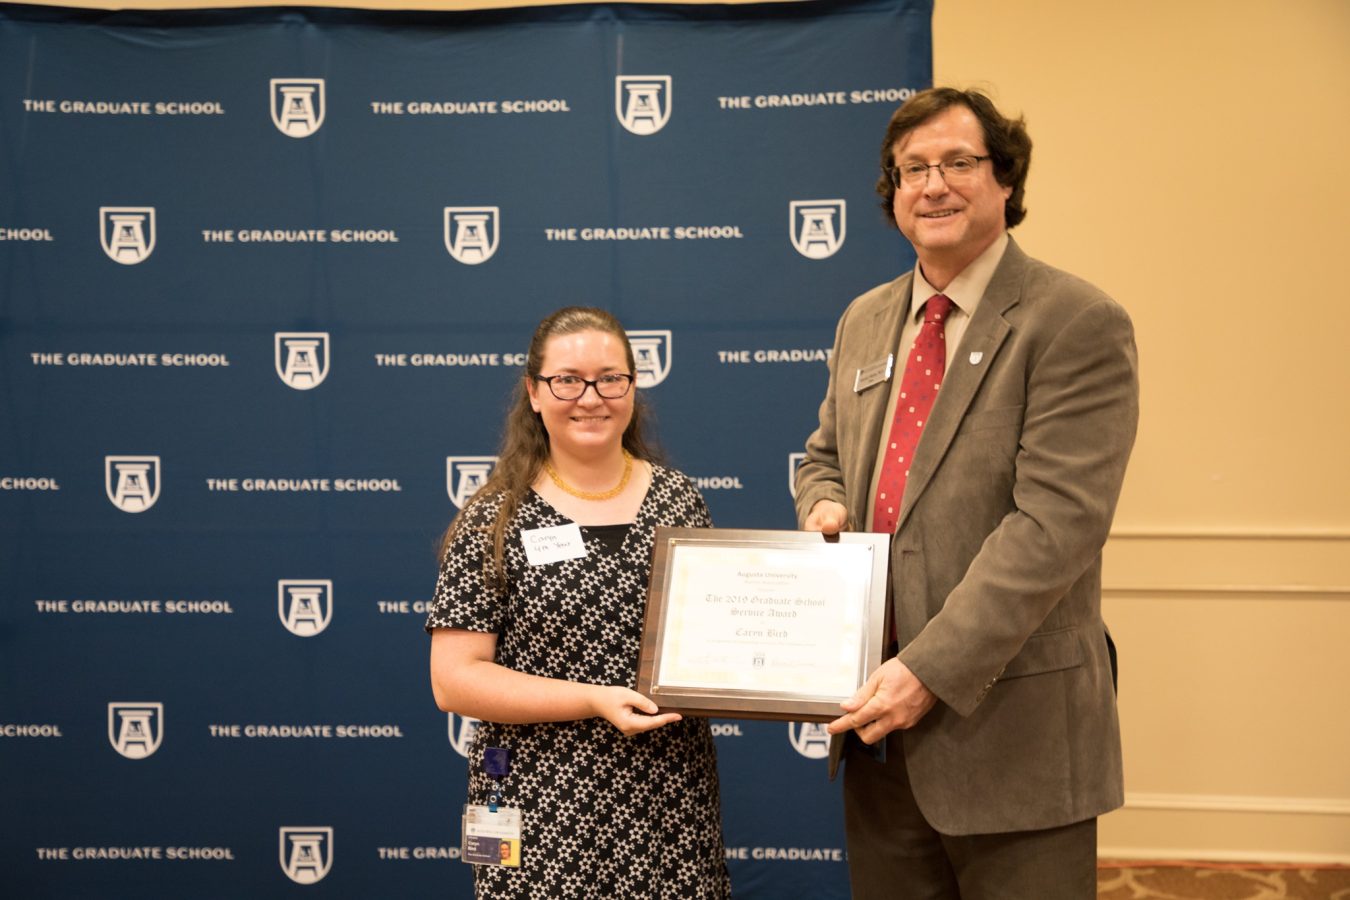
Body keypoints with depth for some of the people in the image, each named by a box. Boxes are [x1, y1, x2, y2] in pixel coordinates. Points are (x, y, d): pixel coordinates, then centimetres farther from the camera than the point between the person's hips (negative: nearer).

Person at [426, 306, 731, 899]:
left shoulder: (678, 499, 5)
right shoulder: (494, 521, -5)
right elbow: (453, 681, -9)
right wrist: (593, 701, -18)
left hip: (672, 806, 3)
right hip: (545, 815, -3)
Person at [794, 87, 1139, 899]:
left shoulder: (1078, 324, -11)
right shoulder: (864, 322, 11)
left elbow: (1054, 524, -19)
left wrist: (932, 670, -23)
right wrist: (823, 503, -1)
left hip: (1011, 732, -6)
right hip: (879, 727, 6)